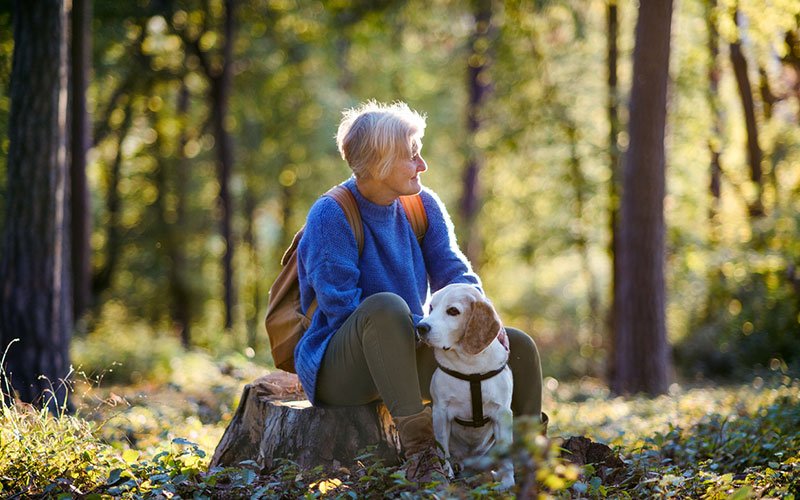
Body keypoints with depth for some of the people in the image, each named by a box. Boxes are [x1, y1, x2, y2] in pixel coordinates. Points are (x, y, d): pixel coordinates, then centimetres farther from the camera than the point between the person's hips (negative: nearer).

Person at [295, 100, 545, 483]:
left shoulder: (423, 205, 4)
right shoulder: (330, 216, -17)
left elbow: (455, 273, 2)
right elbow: (343, 307, -21)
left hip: (406, 356, 7)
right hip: (338, 371, -7)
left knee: (518, 347, -4)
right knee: (386, 306, -39)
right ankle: (418, 448, -37)